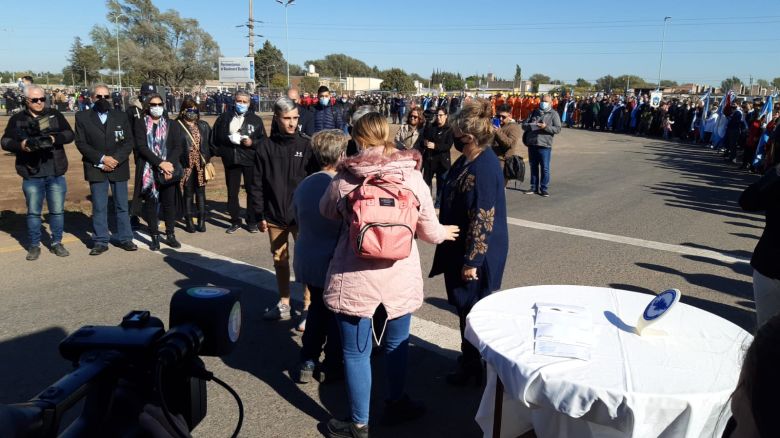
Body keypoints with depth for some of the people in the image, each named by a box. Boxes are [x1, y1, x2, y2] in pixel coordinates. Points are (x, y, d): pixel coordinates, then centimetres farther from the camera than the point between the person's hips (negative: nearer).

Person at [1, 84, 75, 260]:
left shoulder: (55, 115, 6)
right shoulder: (17, 119, 4)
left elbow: (69, 134, 1)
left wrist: (55, 139, -18)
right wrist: (20, 145, -17)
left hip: (56, 173, 1)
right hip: (31, 174, 0)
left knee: (57, 210, 6)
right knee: (33, 212, 6)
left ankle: (57, 243, 20)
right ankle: (34, 245, 17)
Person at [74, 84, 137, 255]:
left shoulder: (121, 116, 6)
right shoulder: (82, 117, 3)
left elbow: (128, 142, 1)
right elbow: (81, 143, -4)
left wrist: (115, 160, -12)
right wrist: (102, 158, -15)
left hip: (119, 168, 1)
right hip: (96, 169, -1)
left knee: (122, 205, 7)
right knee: (99, 207, 2)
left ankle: (125, 239, 15)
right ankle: (100, 241, 9)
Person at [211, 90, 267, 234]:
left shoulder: (256, 119, 5)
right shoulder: (224, 117, 8)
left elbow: (263, 139, 2)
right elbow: (215, 136, 9)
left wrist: (252, 142, -15)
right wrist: (222, 151, -4)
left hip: (250, 161, -2)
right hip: (231, 161, 2)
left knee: (252, 191, 4)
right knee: (232, 192, 8)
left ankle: (252, 222, 15)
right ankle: (235, 221, 19)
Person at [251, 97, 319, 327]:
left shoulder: (306, 146, -4)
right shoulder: (266, 147, 1)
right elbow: (257, 184, 4)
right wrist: (260, 215, 2)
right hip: (274, 216, 3)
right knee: (279, 260, 14)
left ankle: (308, 307, 10)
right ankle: (284, 304, 29)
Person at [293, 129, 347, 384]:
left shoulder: (303, 186, 0)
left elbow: (297, 220, 10)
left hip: (307, 260, 6)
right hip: (335, 262, -6)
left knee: (317, 307, 23)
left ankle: (308, 362, 26)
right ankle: (332, 366, 24)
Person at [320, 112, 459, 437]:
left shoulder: (344, 179, -8)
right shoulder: (412, 176, -6)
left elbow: (327, 212, 12)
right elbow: (429, 230, 1)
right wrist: (445, 233, 24)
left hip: (355, 278, -2)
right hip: (400, 276, 2)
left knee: (357, 352, 12)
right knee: (397, 344, 23)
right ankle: (396, 404, 43)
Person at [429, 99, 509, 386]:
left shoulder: (483, 169, -24)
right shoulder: (468, 161, 6)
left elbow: (483, 220, -24)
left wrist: (472, 260, -21)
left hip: (477, 254, -9)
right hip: (460, 249, 9)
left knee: (472, 310, 7)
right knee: (465, 307, 20)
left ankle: (471, 365, 25)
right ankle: (470, 358, 38)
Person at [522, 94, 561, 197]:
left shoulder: (553, 114, 2)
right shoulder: (534, 112, 13)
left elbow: (558, 128, -7)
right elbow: (524, 125, 9)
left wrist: (546, 127, -21)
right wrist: (530, 125, -13)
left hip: (544, 145, -4)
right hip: (532, 144, 4)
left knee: (545, 168, -1)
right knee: (533, 167, 12)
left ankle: (544, 188, 8)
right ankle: (534, 187, 21)